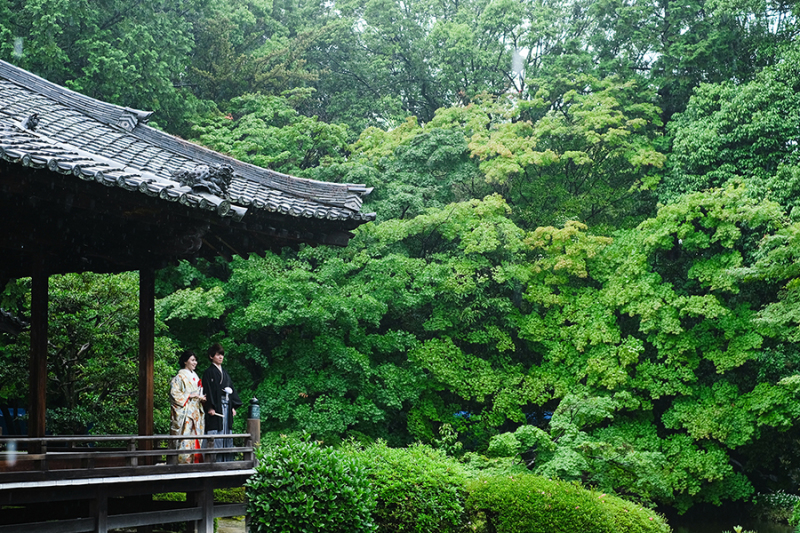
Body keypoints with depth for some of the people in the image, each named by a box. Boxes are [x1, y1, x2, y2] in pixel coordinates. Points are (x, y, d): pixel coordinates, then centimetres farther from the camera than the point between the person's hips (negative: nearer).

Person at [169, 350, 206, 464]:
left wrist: (201, 397, 5)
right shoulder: (180, 377, -6)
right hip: (184, 412, -8)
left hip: (195, 412, 8)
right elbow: (174, 393, -14)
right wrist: (189, 395, -16)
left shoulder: (195, 377, 18)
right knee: (185, 438, -12)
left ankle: (194, 461, 6)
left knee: (195, 437, 4)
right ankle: (183, 462, -11)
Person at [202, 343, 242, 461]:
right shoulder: (209, 372, -2)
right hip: (216, 407, -7)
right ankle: (216, 460, -9)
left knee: (227, 432, 5)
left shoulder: (224, 373, 20)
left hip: (227, 407, 7)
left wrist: (233, 407, 11)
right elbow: (208, 390, -9)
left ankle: (227, 460, 8)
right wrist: (210, 407, -18)